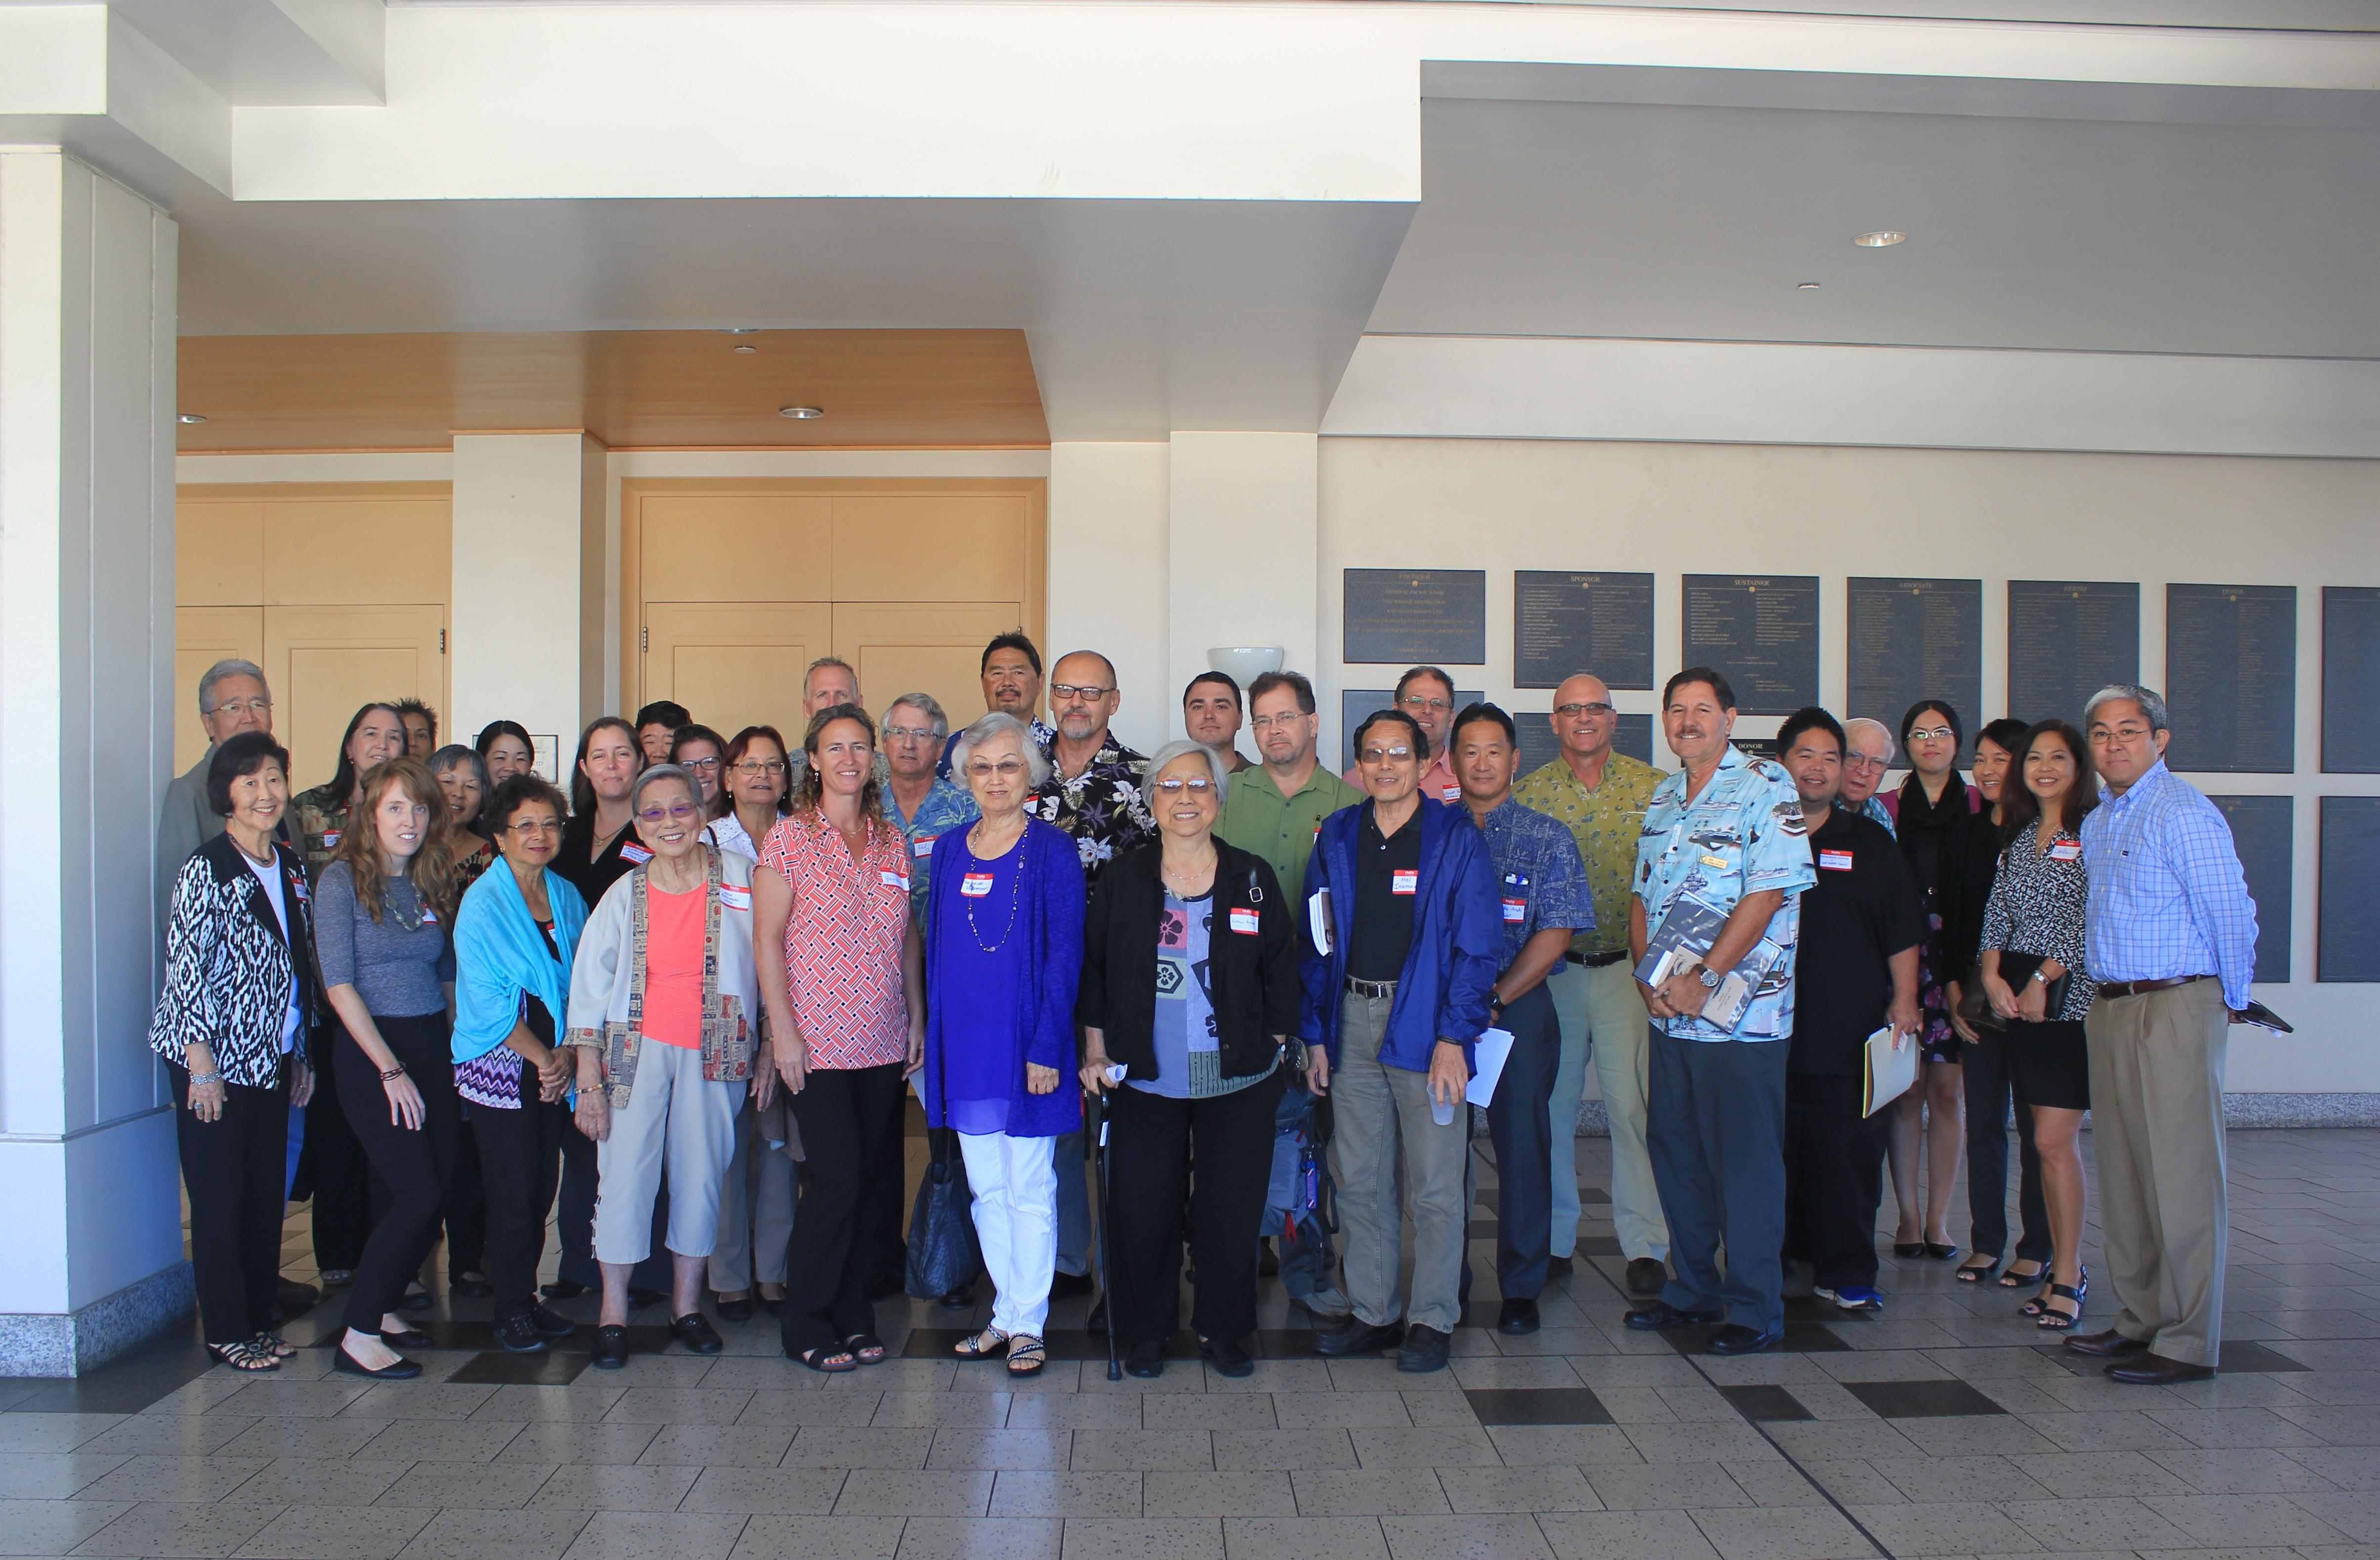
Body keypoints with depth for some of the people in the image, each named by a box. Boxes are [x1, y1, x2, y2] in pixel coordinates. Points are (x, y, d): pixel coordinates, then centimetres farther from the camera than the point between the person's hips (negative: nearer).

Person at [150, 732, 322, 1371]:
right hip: (214, 1060, -6)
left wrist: (301, 1056, 15)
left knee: (267, 1191, 12)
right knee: (220, 1197, 3)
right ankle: (227, 1332, 13)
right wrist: (202, 1065, -16)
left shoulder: (289, 865, 9)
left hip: (272, 1056, 6)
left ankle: (259, 1318, 23)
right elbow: (185, 966, -14)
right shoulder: (206, 869, -12)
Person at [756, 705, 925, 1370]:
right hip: (817, 1041, -5)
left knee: (876, 1179, 6)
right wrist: (782, 1030, -10)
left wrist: (916, 1018, 9)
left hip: (883, 1041, 5)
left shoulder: (892, 840, 11)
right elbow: (768, 939, -5)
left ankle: (853, 1315, 20)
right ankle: (807, 1326, 9)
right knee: (837, 1175, -8)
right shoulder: (789, 838, -3)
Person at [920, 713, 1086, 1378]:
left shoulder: (1052, 850, -6)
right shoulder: (948, 850, 8)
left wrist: (1048, 1046, -15)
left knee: (1029, 1189, 3)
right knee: (987, 1189, 13)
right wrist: (933, 1042, 7)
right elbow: (936, 950, 12)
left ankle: (1028, 1323, 14)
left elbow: (1064, 954, -9)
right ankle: (1006, 1313, 26)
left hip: (1025, 1044, -5)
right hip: (963, 1047, 5)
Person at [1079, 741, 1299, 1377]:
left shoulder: (1253, 879, 1)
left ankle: (1222, 1330, 23)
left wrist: (1273, 1048, 2)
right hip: (1144, 1080, 0)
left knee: (1232, 1208, 5)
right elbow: (1093, 968, 6)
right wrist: (1097, 1051, 1)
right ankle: (1146, 1330, 23)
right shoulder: (1121, 880, 2)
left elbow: (1281, 972, 5)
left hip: (1237, 1082, 0)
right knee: (1143, 1207, 6)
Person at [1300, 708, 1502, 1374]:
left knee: (1434, 1186, 2)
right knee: (1359, 1181, 10)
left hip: (1424, 1024, -4)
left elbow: (1477, 947, -5)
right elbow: (1314, 944, 11)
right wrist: (1315, 1033, 6)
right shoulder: (1337, 837, 9)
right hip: (1352, 1025, 4)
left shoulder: (1456, 838, -2)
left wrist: (1454, 1037, -12)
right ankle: (1372, 1313, 22)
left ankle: (1432, 1320, 15)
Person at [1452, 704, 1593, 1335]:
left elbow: (1555, 935, -3)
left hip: (1518, 1011, -1)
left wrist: (1495, 1000, -11)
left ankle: (1521, 1288, 13)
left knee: (1521, 1143, 2)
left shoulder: (1548, 839, 4)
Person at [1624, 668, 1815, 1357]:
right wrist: (1649, 975, -2)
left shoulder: (1767, 789, -8)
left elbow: (1767, 895, -15)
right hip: (1668, 1012, 7)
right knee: (1674, 1152, 13)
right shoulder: (1663, 798, 14)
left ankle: (1754, 1307, 12)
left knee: (1745, 1163, 0)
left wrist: (1703, 979, -18)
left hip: (1740, 1010, -7)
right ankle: (1691, 1289, 28)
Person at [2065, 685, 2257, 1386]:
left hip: (2175, 1007, -9)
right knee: (2122, 1171, 12)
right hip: (2110, 1007, 9)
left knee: (2180, 1176, -4)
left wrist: (2233, 1003, -1)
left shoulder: (2184, 815, -12)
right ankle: (2140, 1320, 23)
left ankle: (2189, 1342, 2)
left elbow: (2232, 916, -10)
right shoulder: (2097, 823, 15)